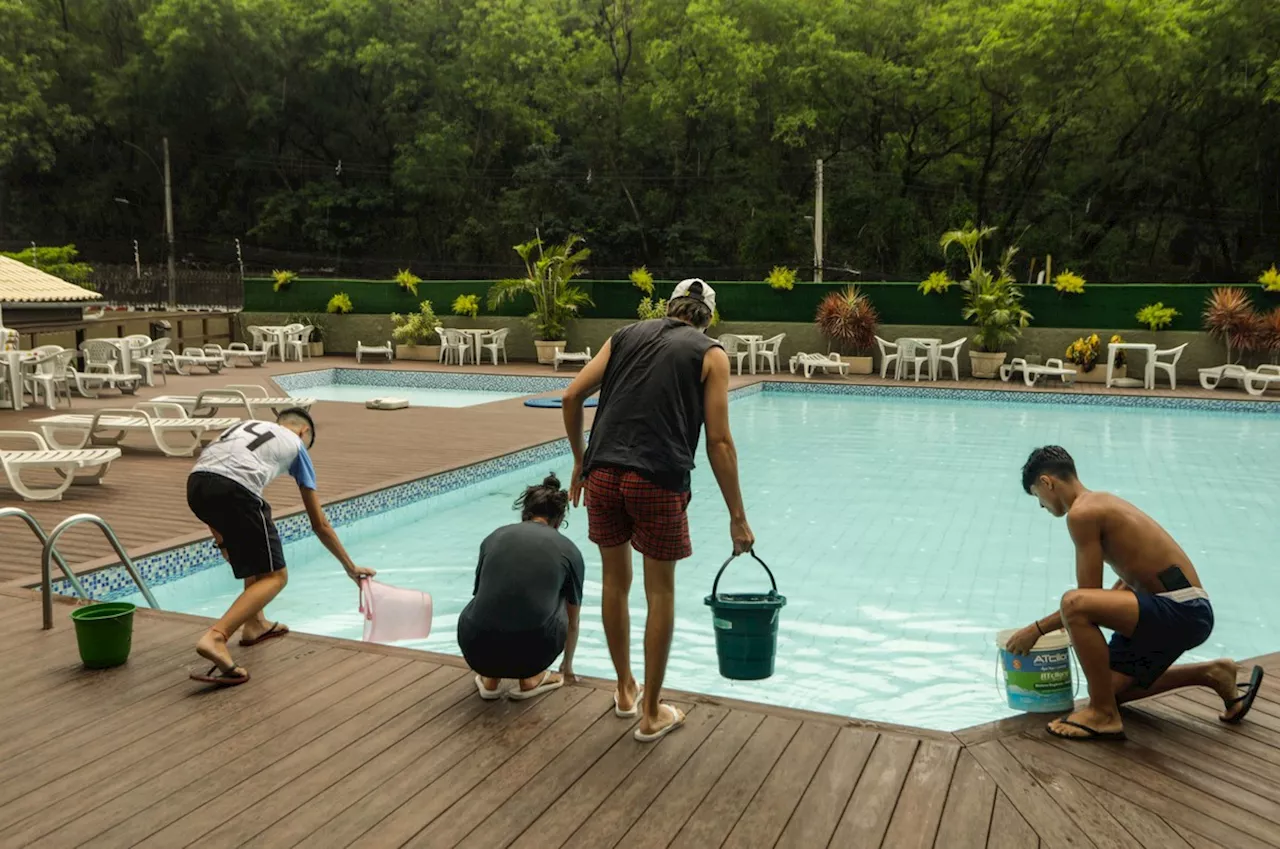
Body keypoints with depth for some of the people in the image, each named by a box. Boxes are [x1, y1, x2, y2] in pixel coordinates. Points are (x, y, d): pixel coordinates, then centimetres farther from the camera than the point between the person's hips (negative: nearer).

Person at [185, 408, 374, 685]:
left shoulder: (245, 425, 37)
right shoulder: (296, 444, 25)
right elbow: (320, 524, 28)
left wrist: (220, 536, 36)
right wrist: (350, 567, 38)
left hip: (195, 484, 7)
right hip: (233, 490, -6)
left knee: (257, 544, 33)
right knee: (275, 576, 4)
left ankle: (255, 625, 33)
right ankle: (215, 637, -18)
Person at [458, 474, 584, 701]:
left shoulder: (494, 537, 16)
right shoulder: (568, 550, 12)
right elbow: (572, 622, 28)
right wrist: (567, 666, 49)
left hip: (477, 650, 2)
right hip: (530, 652, -2)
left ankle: (490, 679, 23)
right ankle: (530, 679, 21)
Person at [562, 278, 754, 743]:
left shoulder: (626, 335, 19)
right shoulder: (710, 354, 9)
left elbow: (572, 397, 11)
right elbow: (718, 442, 1)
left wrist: (580, 460, 22)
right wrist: (737, 517, 5)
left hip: (603, 474, 4)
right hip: (658, 480, -3)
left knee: (616, 582, 20)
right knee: (660, 593, 10)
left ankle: (625, 690, 36)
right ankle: (651, 714, 20)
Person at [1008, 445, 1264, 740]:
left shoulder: (1082, 512, -15)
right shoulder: (1102, 502, 15)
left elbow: (1086, 597, -16)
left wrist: (1037, 629, -5)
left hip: (1182, 611, -10)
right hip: (1182, 610, 10)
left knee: (1073, 605, -30)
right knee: (1110, 688, 19)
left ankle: (1104, 715, -15)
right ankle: (1212, 675, 26)